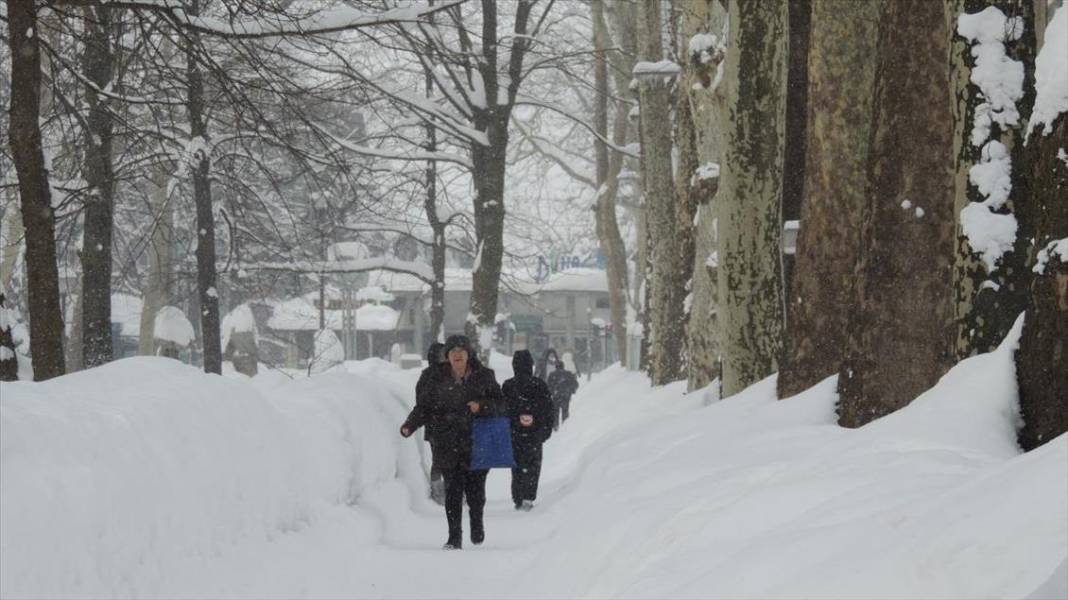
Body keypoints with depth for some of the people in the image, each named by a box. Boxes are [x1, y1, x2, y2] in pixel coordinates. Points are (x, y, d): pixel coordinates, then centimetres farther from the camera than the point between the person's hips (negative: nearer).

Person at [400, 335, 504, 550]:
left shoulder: (484, 376, 4)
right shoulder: (438, 379, 7)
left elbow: (500, 405, 5)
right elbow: (425, 406, 6)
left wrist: (481, 407, -15)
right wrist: (410, 425, -10)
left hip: (477, 444, 0)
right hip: (447, 444, 0)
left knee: (475, 490, 2)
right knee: (452, 491, -4)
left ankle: (477, 524, 30)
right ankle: (454, 537, 3)